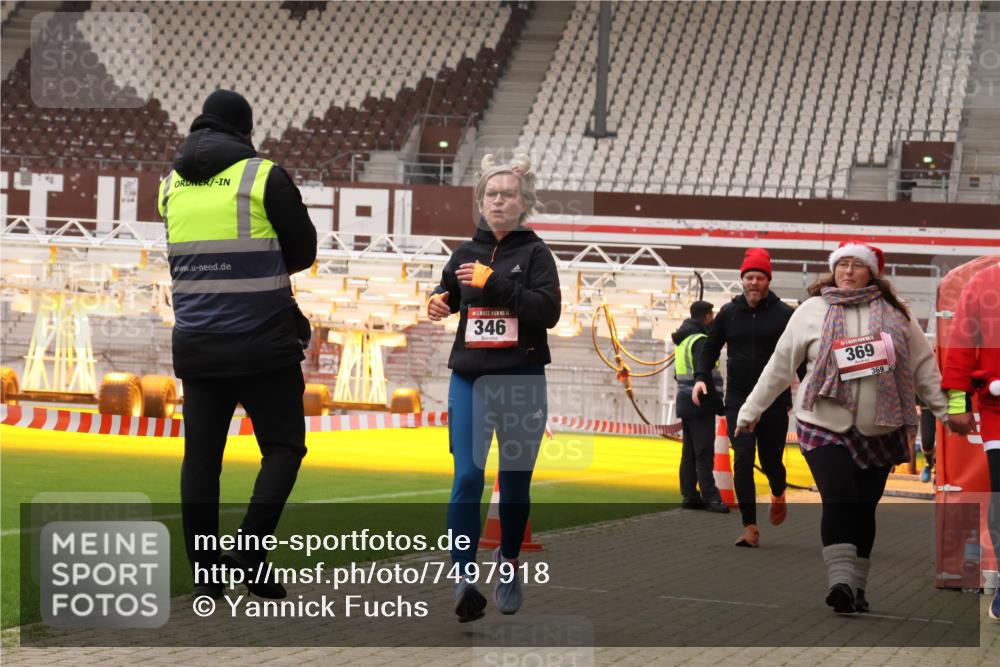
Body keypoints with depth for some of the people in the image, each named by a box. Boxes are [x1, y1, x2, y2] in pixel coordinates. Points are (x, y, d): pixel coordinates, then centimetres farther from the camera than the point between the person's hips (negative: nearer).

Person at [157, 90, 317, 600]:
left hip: (196, 343, 5)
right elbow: (304, 251, 0)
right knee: (283, 447, 7)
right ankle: (250, 551, -8)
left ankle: (205, 574, 9)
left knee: (201, 454, 9)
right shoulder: (263, 176, -7)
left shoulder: (171, 184, 9)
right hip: (263, 344, -4)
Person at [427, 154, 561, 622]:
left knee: (515, 482, 8)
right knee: (467, 479, -12)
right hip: (469, 380, 2)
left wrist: (494, 283, -19)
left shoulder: (535, 253, -1)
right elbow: (449, 295, 26)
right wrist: (439, 301, 3)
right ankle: (464, 578, -14)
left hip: (521, 382, -2)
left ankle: (508, 566, 28)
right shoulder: (466, 254, 9)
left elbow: (549, 311, -14)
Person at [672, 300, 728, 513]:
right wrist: (719, 404, -17)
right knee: (705, 453, -8)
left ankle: (689, 495, 13)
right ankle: (710, 497, -9)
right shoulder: (700, 341, -14)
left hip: (685, 404, 9)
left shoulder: (682, 340, 15)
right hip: (700, 406, -9)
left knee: (689, 452, 11)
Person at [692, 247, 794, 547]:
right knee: (742, 461, -9)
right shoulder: (729, 313, 5)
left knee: (771, 460, 8)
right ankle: (750, 528, -8)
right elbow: (710, 348, 14)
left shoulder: (784, 314, -2)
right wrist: (701, 377, -3)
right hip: (738, 400, 1)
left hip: (774, 401, -1)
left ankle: (778, 494, 44)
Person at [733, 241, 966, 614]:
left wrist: (946, 411, 4)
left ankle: (857, 587, 14)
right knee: (839, 499, -18)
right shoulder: (813, 311, 2)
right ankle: (841, 581, -23)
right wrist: (751, 411, 9)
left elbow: (923, 366, 8)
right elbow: (780, 365, 7)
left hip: (879, 432, 2)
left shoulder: (894, 313, 6)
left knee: (864, 508, 5)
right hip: (824, 426, -2)